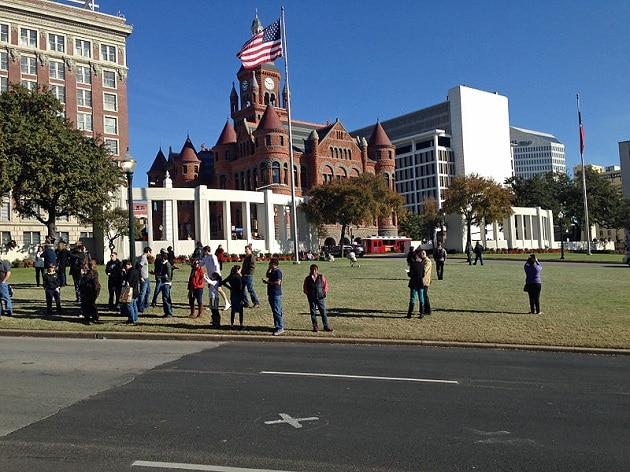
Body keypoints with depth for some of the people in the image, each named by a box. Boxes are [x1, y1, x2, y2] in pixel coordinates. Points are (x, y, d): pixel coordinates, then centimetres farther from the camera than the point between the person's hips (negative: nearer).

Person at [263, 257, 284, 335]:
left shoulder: (277, 272, -14)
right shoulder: (272, 271, 15)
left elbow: (278, 282, -24)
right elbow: (267, 276, 34)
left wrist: (268, 282, -16)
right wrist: (269, 269, 18)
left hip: (276, 295, -10)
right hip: (271, 294, 10)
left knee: (277, 311, -10)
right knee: (275, 311, 14)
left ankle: (280, 328, -9)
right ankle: (277, 326, 21)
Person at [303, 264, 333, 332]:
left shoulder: (321, 277, 2)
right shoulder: (307, 279, 2)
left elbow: (326, 285, 9)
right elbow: (304, 288, 10)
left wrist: (324, 292, 0)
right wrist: (308, 294, 1)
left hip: (320, 298, 0)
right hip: (311, 298, 0)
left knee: (323, 311, -1)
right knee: (313, 313, 5)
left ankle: (326, 326, 6)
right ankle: (315, 326, 14)